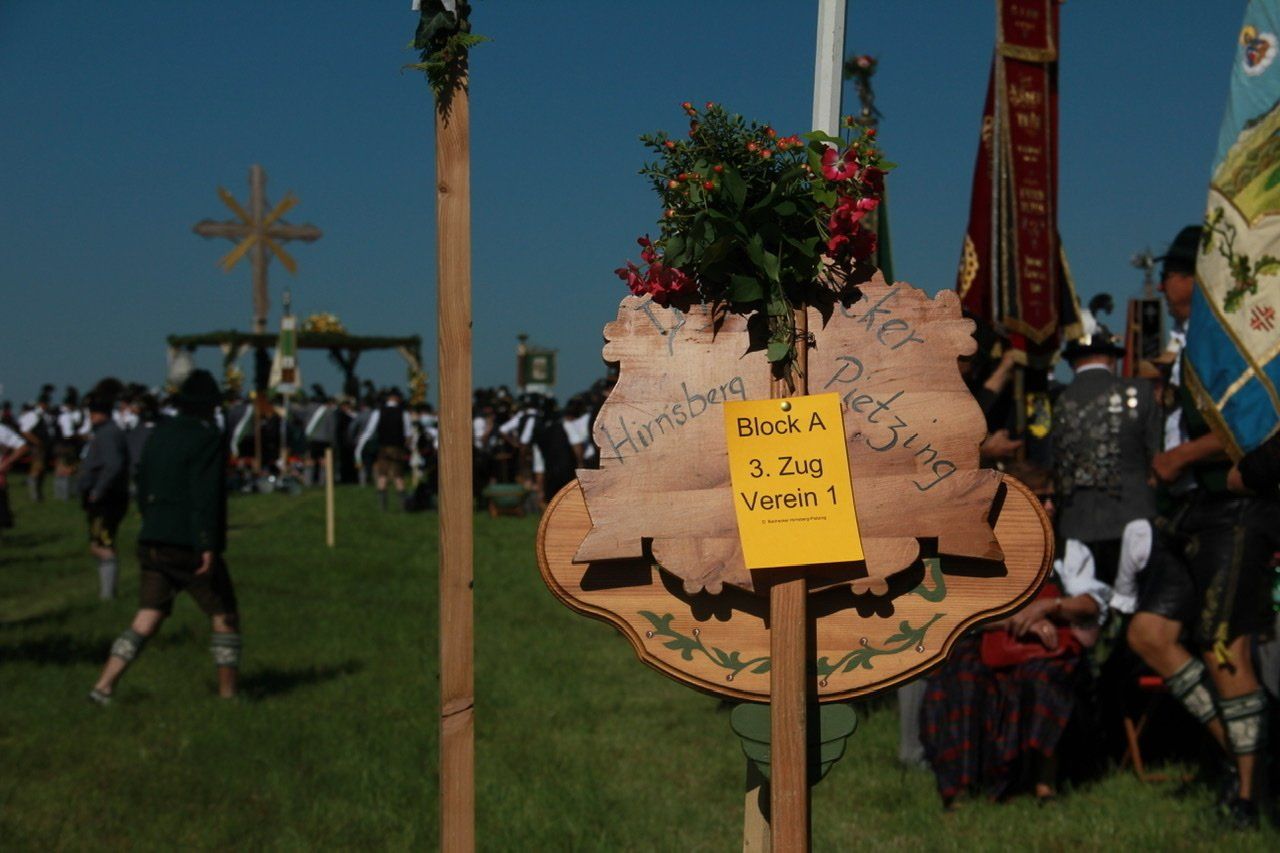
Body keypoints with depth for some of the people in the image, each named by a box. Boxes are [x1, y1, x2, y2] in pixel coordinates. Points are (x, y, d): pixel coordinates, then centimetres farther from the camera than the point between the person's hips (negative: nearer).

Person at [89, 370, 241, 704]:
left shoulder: (160, 434, 12)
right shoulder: (207, 438, -11)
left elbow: (143, 489, 19)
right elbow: (206, 495, -20)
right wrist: (208, 546, -22)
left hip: (154, 544, 7)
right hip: (192, 547, -7)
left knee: (145, 622, 9)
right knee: (225, 619, 6)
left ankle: (104, 686, -1)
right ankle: (228, 695, 9)